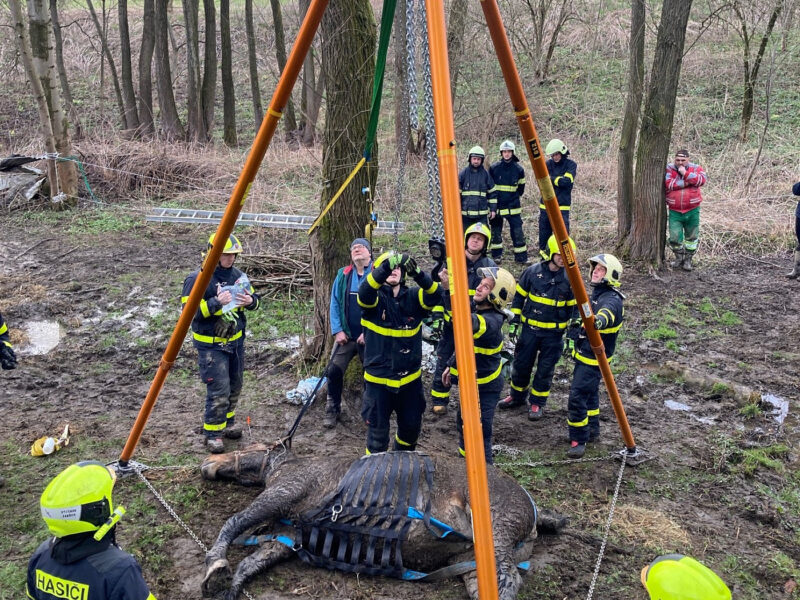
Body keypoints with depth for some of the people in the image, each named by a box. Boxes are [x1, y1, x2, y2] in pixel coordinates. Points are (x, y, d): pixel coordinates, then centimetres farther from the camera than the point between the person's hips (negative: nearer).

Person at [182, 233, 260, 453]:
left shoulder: (237, 275, 4)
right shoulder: (197, 279, -15)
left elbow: (254, 298, 14)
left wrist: (251, 301, -10)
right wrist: (216, 303, -31)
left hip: (236, 341, 7)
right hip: (211, 345, -7)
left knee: (234, 386, 17)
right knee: (218, 391, -8)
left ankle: (227, 423, 37)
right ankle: (212, 433, 8)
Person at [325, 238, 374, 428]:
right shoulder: (343, 275, 3)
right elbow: (335, 303, 5)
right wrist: (337, 330, -4)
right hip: (346, 336, 2)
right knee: (334, 371, -3)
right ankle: (332, 409, 15)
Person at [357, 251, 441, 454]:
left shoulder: (413, 297, -2)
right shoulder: (374, 298, -8)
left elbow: (434, 295, -21)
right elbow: (365, 292, -31)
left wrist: (417, 273, -41)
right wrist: (386, 267, -49)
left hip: (410, 378, 3)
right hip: (379, 379, -3)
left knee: (412, 425, 19)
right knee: (378, 430, 7)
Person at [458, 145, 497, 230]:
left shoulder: (485, 174, 5)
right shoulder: (463, 173, 1)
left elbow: (492, 193, 11)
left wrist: (493, 209, 6)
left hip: (482, 213, 0)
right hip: (466, 213, 0)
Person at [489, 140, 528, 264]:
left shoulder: (518, 169, -1)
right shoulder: (494, 168, -3)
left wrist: (515, 196, 12)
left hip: (513, 206, -1)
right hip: (497, 206, 1)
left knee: (517, 231, -4)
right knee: (496, 231, 9)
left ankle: (521, 257, 4)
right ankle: (496, 255, 22)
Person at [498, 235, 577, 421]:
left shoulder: (570, 278, -6)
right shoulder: (532, 272, -6)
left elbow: (573, 308, 2)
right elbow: (519, 297, 4)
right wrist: (514, 321, 2)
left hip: (553, 332, -1)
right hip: (529, 328, 1)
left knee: (545, 370, 7)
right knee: (521, 364, 12)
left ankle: (537, 403, 23)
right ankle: (517, 396, 33)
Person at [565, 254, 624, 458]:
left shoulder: (612, 300, -22)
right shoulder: (597, 293, 9)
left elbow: (608, 313, -47)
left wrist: (600, 320, -67)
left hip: (593, 358, -10)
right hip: (583, 354, 10)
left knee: (577, 397, -11)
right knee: (589, 393, 21)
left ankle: (579, 440, 1)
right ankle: (592, 430, 36)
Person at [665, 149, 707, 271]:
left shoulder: (696, 168, 1)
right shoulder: (669, 168, -2)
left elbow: (702, 180, -18)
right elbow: (668, 183, -19)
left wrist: (685, 173, -21)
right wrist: (688, 182, -16)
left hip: (692, 210, 1)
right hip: (675, 211, -1)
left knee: (692, 237, 9)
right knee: (674, 238, -2)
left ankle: (688, 260, 26)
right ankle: (679, 257, 23)